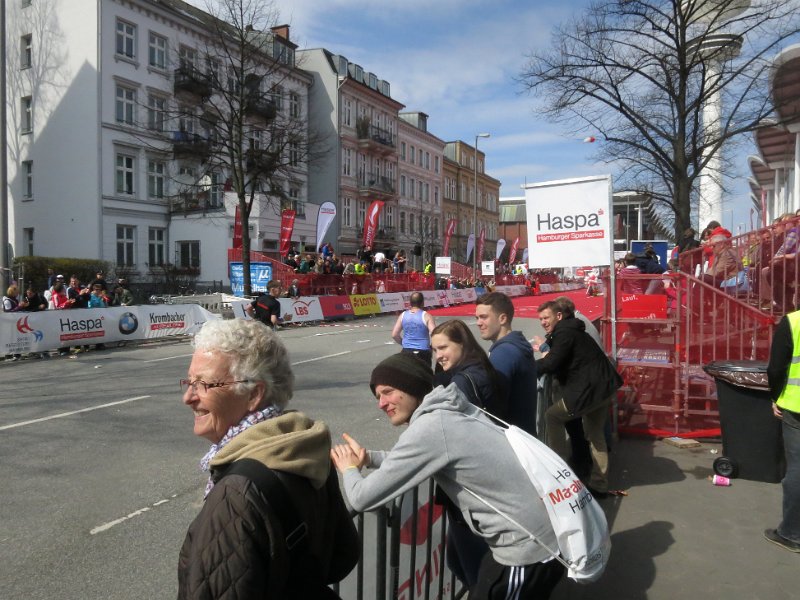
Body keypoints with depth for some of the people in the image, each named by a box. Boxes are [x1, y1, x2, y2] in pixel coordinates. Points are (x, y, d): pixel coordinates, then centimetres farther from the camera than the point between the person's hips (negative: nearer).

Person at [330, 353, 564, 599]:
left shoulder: (429, 428, -21)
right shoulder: (449, 410, 6)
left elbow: (363, 498, -16)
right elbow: (411, 459, 24)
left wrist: (349, 469, 4)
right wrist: (367, 457, 10)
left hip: (527, 550, -8)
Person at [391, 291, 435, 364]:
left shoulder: (402, 315, 1)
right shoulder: (426, 316, -8)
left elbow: (394, 335, 1)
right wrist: (431, 347, 2)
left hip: (407, 351, 3)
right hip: (423, 352, -3)